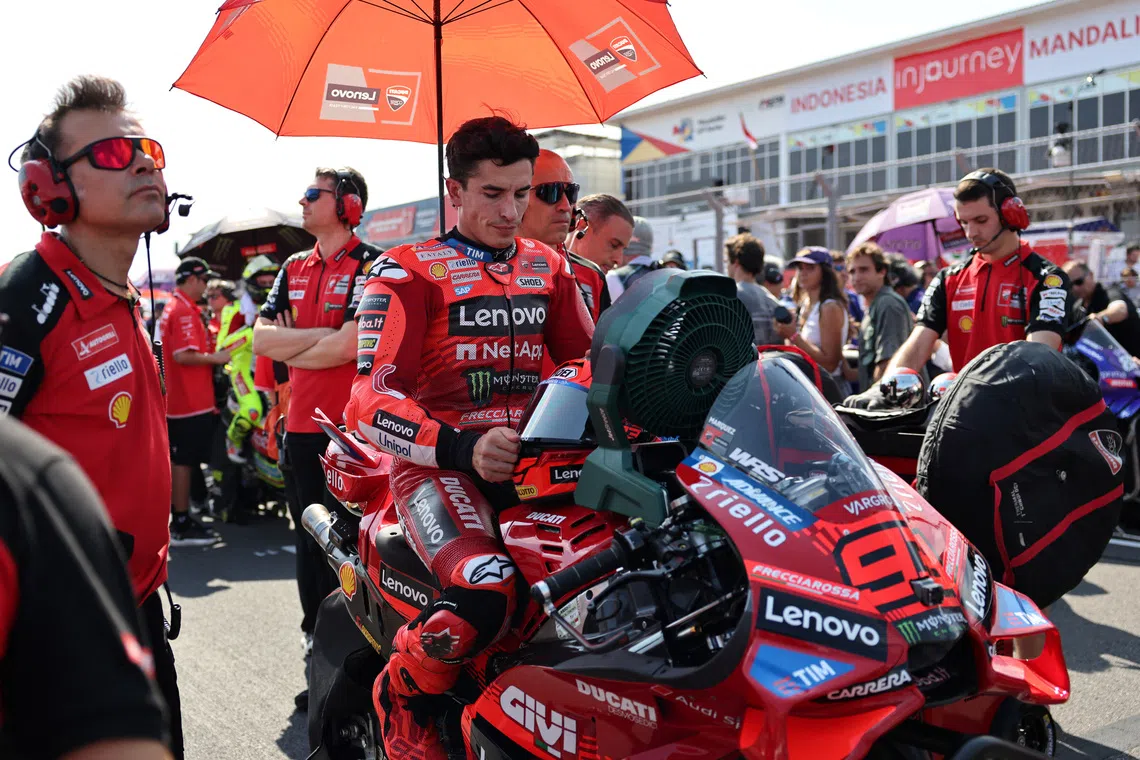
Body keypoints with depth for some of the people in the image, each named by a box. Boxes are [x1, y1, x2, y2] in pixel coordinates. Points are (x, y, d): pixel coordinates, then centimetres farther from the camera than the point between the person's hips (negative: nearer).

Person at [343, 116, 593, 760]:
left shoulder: (549, 268, 18)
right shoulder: (405, 272, 0)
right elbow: (372, 401, -11)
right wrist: (462, 449, -27)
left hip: (532, 453, 5)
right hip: (439, 461, -5)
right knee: (485, 592, -32)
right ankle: (403, 695, 1)